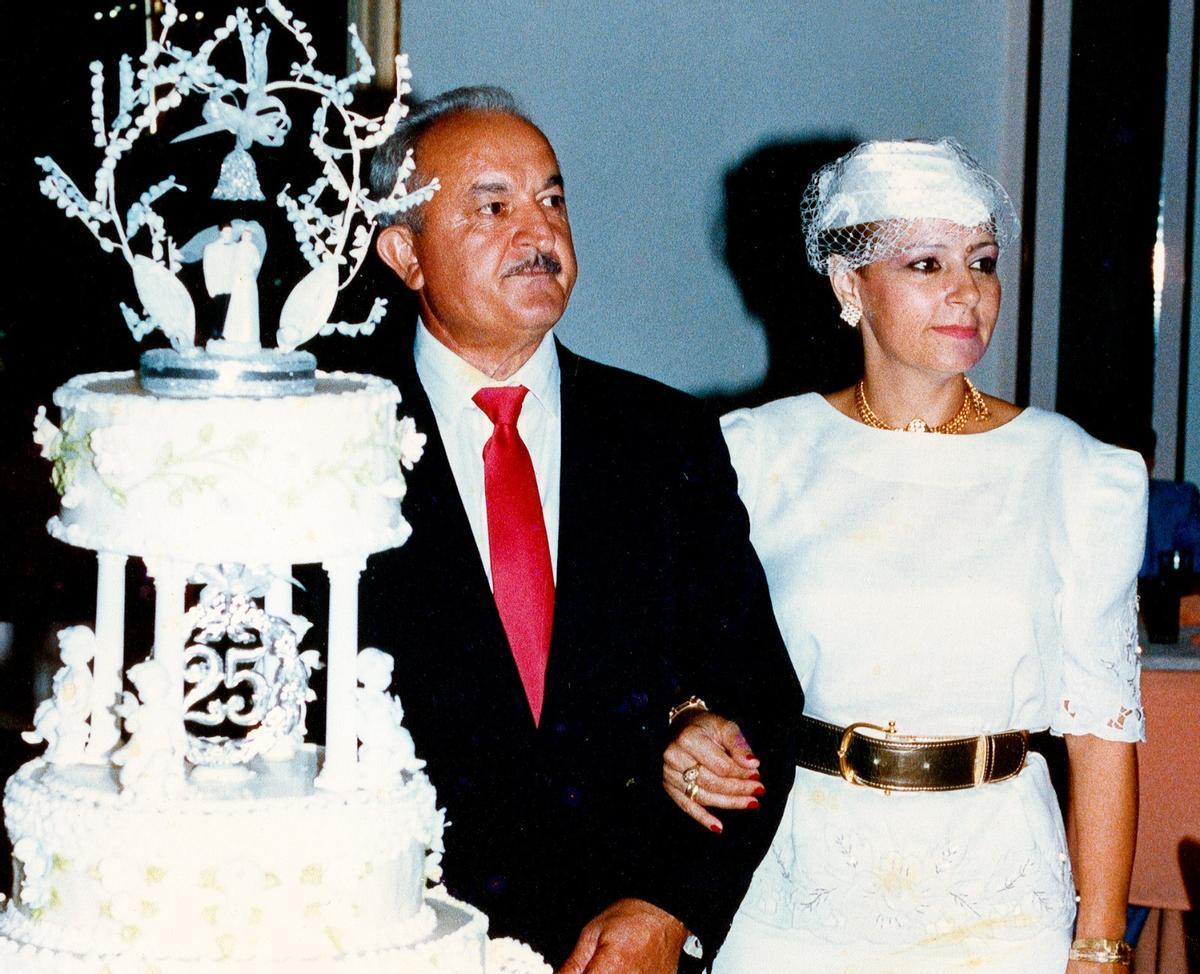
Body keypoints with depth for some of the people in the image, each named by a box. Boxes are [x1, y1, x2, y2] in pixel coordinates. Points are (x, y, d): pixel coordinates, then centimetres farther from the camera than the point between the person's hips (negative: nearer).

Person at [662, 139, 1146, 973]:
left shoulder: (1078, 474, -1)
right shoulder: (765, 453, 0)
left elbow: (1103, 725, -2)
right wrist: (690, 728, -13)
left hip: (996, 905, 0)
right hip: (794, 899, 1)